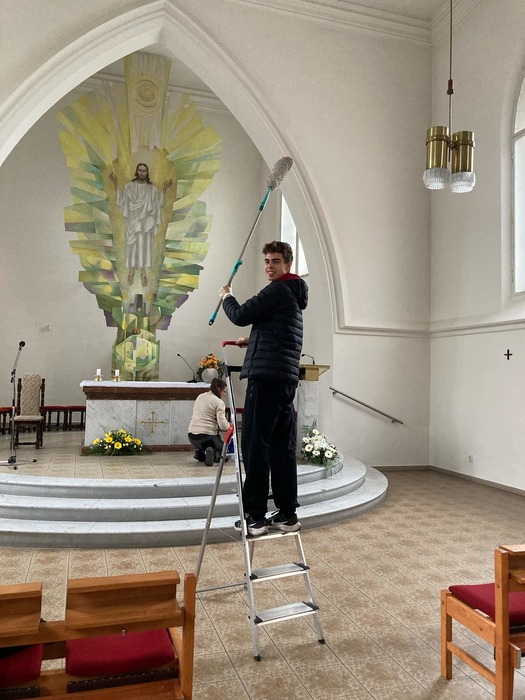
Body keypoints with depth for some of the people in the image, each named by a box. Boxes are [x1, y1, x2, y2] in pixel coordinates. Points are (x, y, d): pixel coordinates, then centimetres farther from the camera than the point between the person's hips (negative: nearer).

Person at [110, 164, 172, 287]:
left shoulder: (152, 189, 5)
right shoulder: (129, 186, 4)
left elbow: (159, 204, 0)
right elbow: (121, 202, -1)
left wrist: (164, 190, -8)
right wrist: (116, 185, -7)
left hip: (146, 222, 0)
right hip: (132, 221, 0)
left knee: (144, 246, -1)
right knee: (132, 245, 0)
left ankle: (143, 273, 8)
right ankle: (131, 272, 10)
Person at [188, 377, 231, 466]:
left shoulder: (199, 397, 13)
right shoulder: (219, 402, -6)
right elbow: (223, 426, -15)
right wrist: (229, 425, 8)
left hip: (191, 437, 6)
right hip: (207, 436, -6)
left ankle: (200, 451, 12)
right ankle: (213, 453, -12)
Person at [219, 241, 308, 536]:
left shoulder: (279, 290, -5)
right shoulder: (295, 294, 24)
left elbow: (241, 315, -6)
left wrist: (227, 297, 13)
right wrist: (252, 341, 27)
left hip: (267, 376, -10)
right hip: (287, 378, 10)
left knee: (256, 445, -7)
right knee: (283, 446, 9)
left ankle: (255, 516, -4)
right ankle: (287, 514, 13)